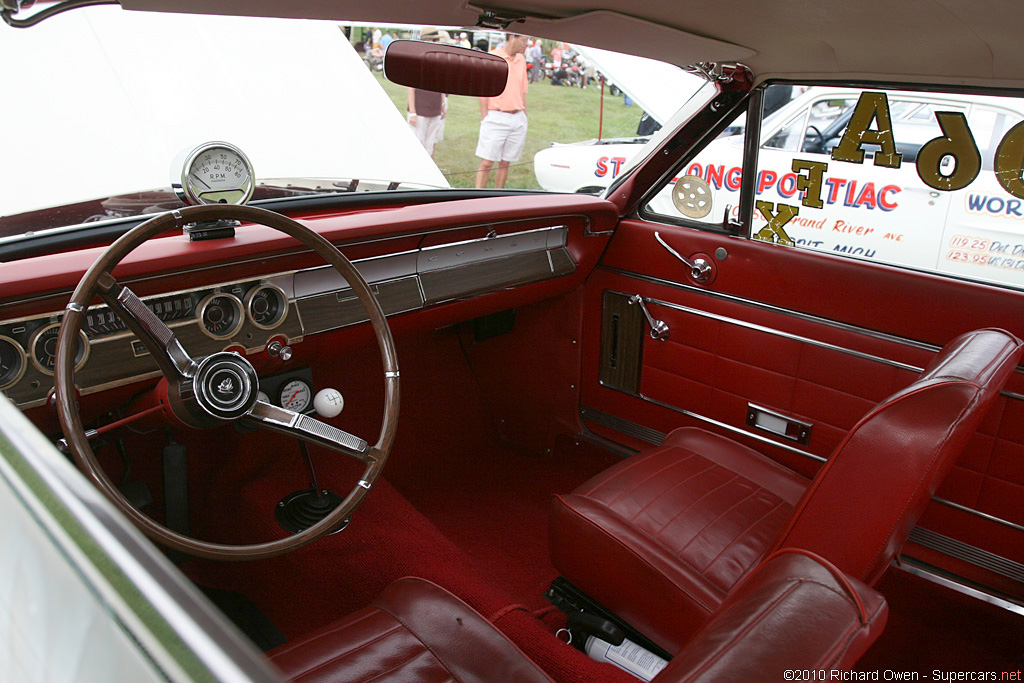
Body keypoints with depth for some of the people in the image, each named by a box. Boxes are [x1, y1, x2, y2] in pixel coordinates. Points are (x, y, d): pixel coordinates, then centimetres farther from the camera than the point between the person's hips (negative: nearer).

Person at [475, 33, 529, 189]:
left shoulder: (521, 60, 13)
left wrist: (524, 117, 15)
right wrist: (484, 118, -10)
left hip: (518, 118, 5)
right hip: (496, 117, -5)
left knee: (505, 163, 8)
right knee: (487, 162, -7)